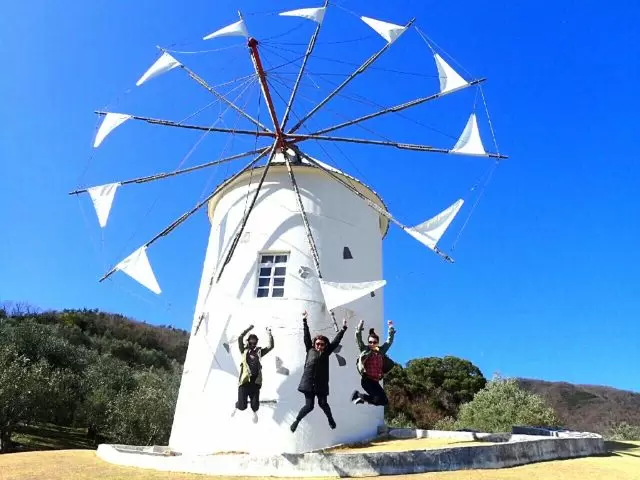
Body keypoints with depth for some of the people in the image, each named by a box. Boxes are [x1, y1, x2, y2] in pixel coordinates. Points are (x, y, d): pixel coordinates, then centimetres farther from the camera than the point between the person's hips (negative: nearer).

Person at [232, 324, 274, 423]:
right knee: (242, 406, -1)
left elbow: (271, 346, 3)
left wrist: (269, 334, -6)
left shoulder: (259, 352, 10)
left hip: (255, 382, 2)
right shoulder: (244, 351, 5)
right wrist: (249, 329, -9)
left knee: (255, 403, 10)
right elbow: (240, 339, -7)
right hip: (244, 381, -2)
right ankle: (236, 407, 35)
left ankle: (255, 413, 44)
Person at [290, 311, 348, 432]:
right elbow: (307, 336, 5)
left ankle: (330, 419, 35)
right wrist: (304, 321, 3)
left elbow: (336, 341, 6)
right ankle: (297, 420, 18)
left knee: (323, 403, 6)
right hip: (308, 382, -1)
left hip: (321, 383, 2)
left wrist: (343, 328, 4)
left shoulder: (326, 352, 8)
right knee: (309, 406, -5)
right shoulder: (310, 350, 6)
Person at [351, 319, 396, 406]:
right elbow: (358, 339, -11)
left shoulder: (381, 351, 12)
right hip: (367, 380, -7)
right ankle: (359, 395, 1)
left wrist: (391, 329, 17)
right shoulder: (365, 350, -1)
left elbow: (389, 341, 20)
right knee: (382, 399, -17)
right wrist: (360, 327, -19)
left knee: (384, 401, 9)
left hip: (376, 381, 7)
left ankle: (359, 395, 17)